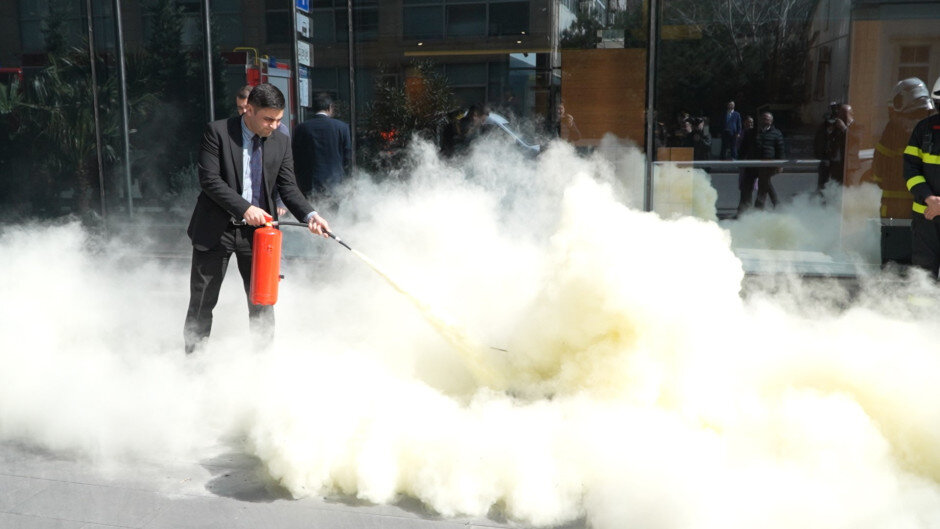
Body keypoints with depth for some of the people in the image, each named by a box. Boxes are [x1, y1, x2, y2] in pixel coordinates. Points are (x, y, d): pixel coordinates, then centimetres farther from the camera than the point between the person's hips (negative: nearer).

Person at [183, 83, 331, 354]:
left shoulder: (281, 143, 3)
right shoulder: (217, 132, -9)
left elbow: (288, 187, 0)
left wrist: (309, 214, -18)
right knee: (202, 302, 8)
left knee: (262, 301, 6)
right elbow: (209, 179, -15)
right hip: (215, 229, -3)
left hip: (257, 230, 3)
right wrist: (244, 208, -25)